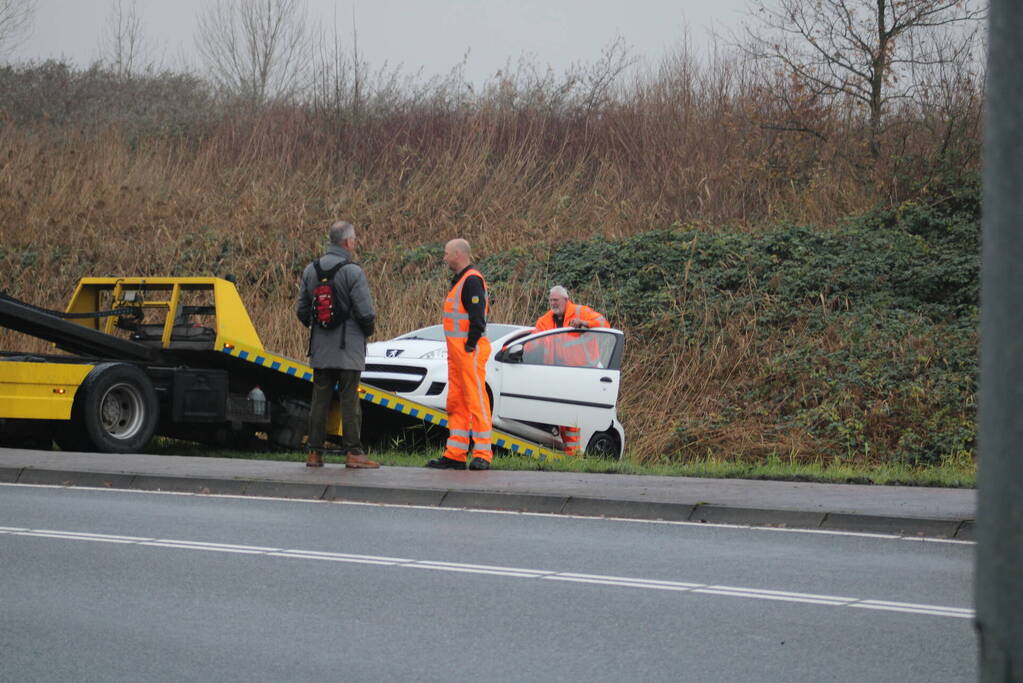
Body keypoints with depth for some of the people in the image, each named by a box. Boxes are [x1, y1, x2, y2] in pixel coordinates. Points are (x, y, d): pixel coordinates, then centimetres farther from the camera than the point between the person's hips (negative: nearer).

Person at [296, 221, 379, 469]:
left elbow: (302, 309, 10)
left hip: (320, 349, 5)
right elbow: (365, 312, -15)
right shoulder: (352, 272, -13)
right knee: (349, 401, -2)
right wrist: (368, 330, 5)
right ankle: (353, 453, -3)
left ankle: (315, 453, 8)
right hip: (348, 349, -5)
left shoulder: (311, 270, 6)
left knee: (320, 400, 8)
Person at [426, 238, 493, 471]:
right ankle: (455, 455, 13)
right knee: (456, 403, 10)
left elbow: (477, 318, -19)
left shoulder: (472, 280, -13)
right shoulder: (459, 280, 19)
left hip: (470, 350, -11)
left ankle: (482, 455, -9)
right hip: (457, 350, 11)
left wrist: (470, 347, -20)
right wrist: (456, 350, 18)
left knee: (476, 401, -9)